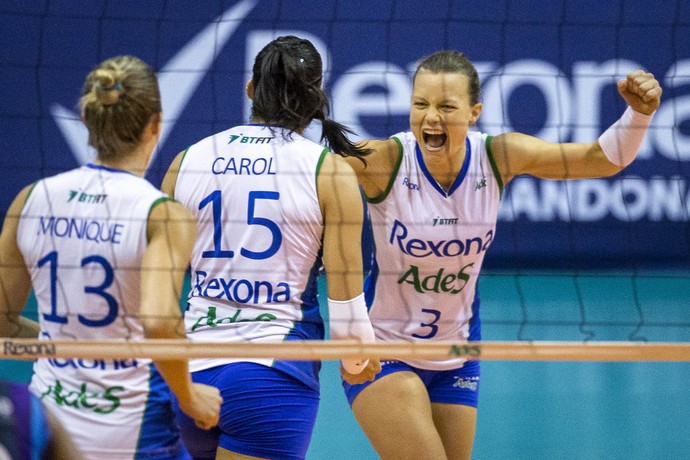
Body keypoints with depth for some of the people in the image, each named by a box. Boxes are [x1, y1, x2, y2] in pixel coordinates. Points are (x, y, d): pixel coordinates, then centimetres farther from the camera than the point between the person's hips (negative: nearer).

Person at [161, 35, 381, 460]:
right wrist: (358, 359, 17)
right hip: (273, 375, -4)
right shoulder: (331, 171, -4)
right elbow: (345, 296, -3)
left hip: (190, 372, 5)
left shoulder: (188, 161, 7)